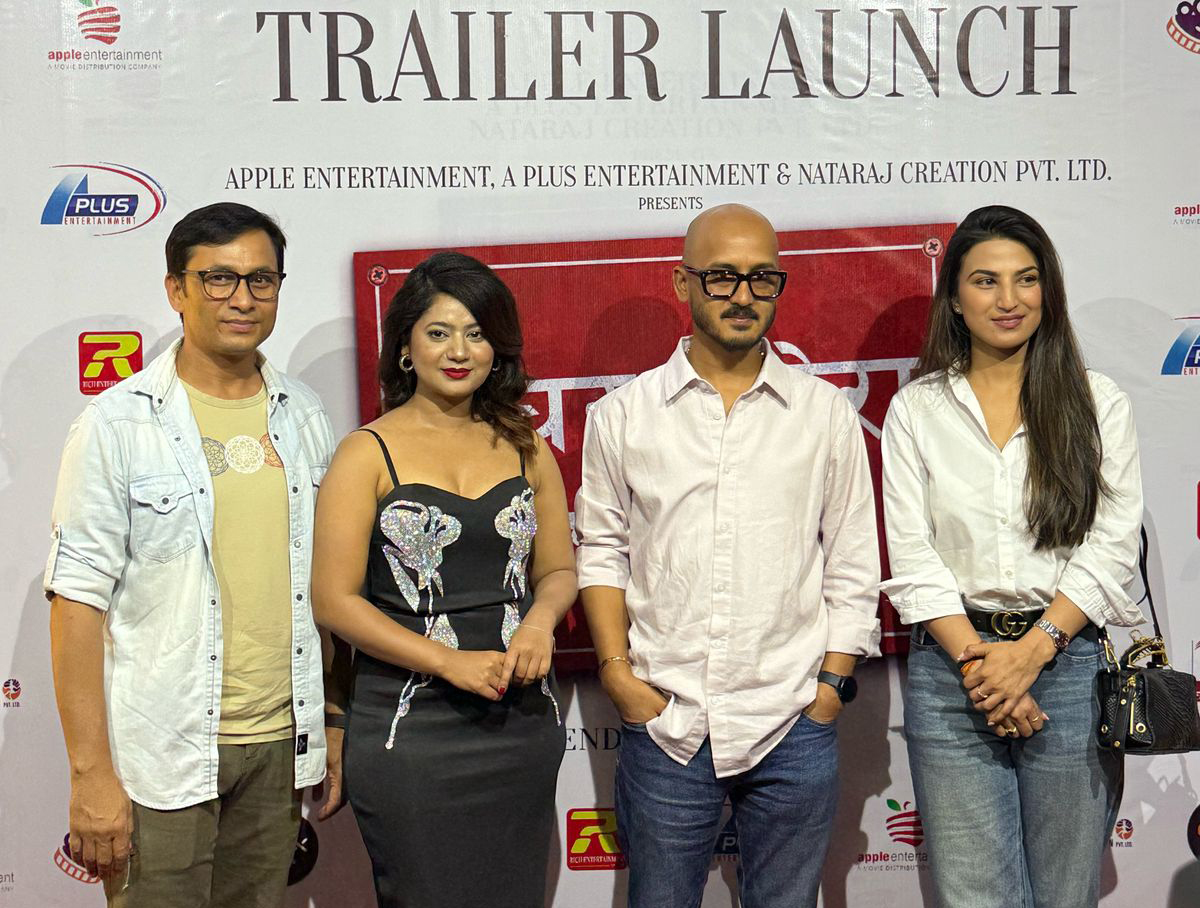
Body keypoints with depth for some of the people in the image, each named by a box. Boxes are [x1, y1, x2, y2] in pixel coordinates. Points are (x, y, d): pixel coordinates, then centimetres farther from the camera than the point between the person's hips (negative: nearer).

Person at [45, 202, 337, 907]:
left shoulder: (305, 418, 7)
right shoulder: (118, 423, -7)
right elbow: (78, 602, -9)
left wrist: (334, 728, 10)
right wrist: (92, 772, -12)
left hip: (280, 743, 4)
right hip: (163, 756, -4)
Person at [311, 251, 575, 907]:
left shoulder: (525, 448, 9)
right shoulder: (368, 453, -3)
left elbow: (558, 568, 16)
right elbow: (334, 601, -8)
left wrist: (542, 617, -7)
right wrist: (451, 662, -16)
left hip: (521, 724, 4)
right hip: (409, 730, -4)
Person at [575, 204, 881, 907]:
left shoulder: (826, 414, 5)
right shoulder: (623, 414, 4)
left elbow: (853, 566, 7)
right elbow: (602, 551, 9)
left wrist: (832, 685, 0)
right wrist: (617, 672, -1)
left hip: (794, 726, 0)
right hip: (662, 722, 0)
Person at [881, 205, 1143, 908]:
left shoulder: (1099, 404, 6)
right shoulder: (916, 410, 6)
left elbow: (1113, 548, -1)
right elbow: (911, 556, 0)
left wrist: (1032, 650, -12)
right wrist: (976, 661, -11)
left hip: (1066, 662, 0)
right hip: (952, 668, 0)